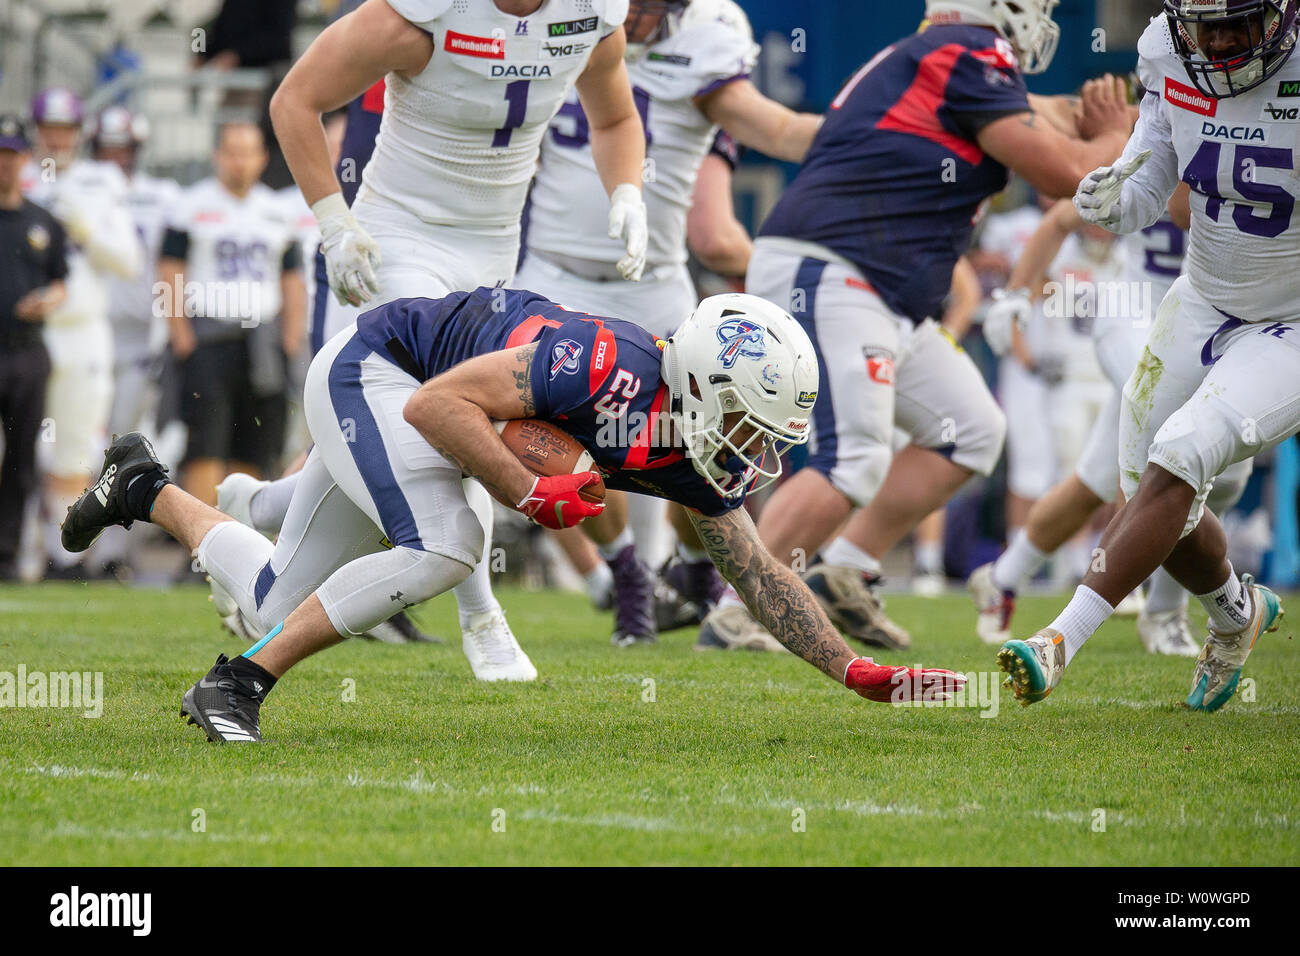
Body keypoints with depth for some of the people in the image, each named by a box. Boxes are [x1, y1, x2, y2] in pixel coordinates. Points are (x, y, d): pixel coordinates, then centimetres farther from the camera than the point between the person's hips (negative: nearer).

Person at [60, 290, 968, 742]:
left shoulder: (696, 460, -8)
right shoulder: (611, 368, -33)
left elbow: (763, 578, 1)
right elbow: (438, 403, -32)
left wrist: (861, 672, -5)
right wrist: (532, 492, -31)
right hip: (369, 368, -8)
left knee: (287, 609, 12)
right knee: (444, 546, -30)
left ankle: (150, 493, 35)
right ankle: (238, 683, -19)